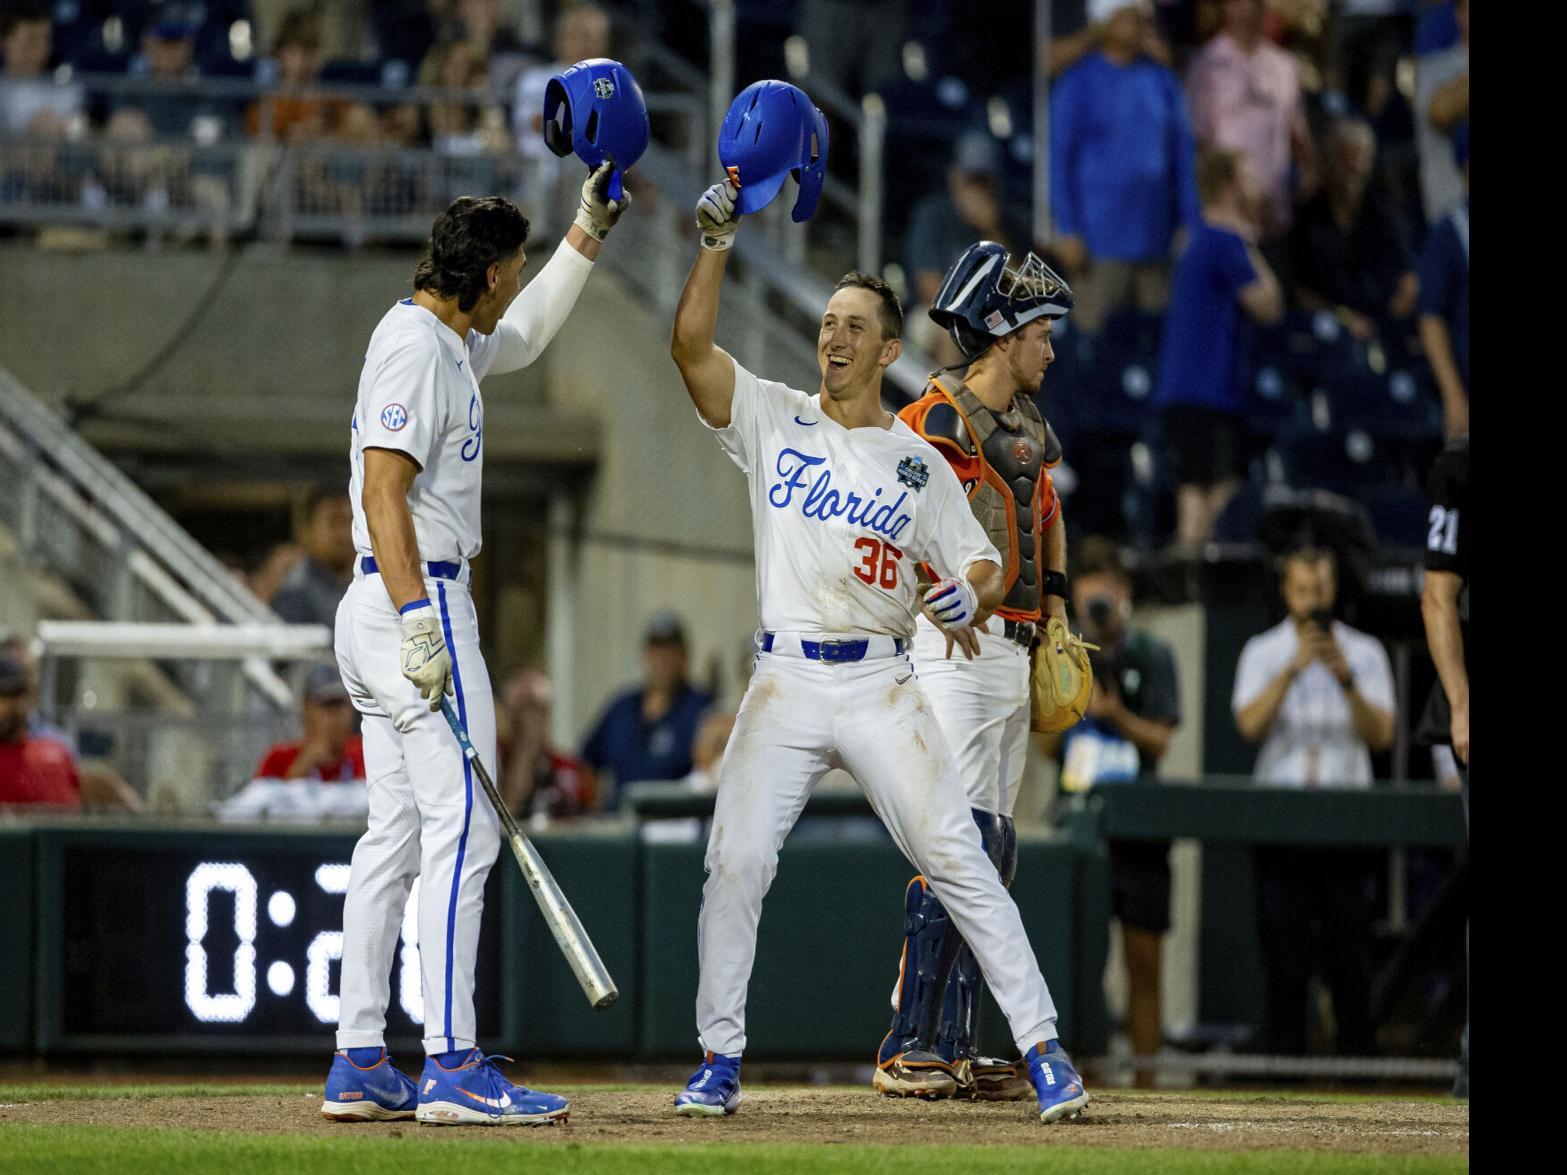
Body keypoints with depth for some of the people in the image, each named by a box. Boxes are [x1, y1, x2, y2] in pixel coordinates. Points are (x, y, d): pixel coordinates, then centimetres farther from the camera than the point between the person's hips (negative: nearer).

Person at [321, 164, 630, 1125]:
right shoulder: (418, 350, -14)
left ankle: (361, 1065, 10)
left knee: (398, 834, 10)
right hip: (418, 602, -11)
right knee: (462, 829, -12)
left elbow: (523, 337, 38)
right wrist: (418, 620, -28)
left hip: (388, 607, 11)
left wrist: (589, 233, 34)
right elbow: (382, 489, -22)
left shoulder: (449, 342, 17)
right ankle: (453, 1066, -16)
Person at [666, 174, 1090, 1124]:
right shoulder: (772, 419, 8)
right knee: (735, 865, -7)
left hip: (883, 688, -1)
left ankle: (1043, 1047, -7)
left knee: (959, 861, -8)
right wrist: (717, 244, -14)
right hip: (784, 688, 1)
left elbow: (983, 565, 8)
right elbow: (691, 346, -5)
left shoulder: (919, 463, 7)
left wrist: (973, 595, -16)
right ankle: (720, 1060, 6)